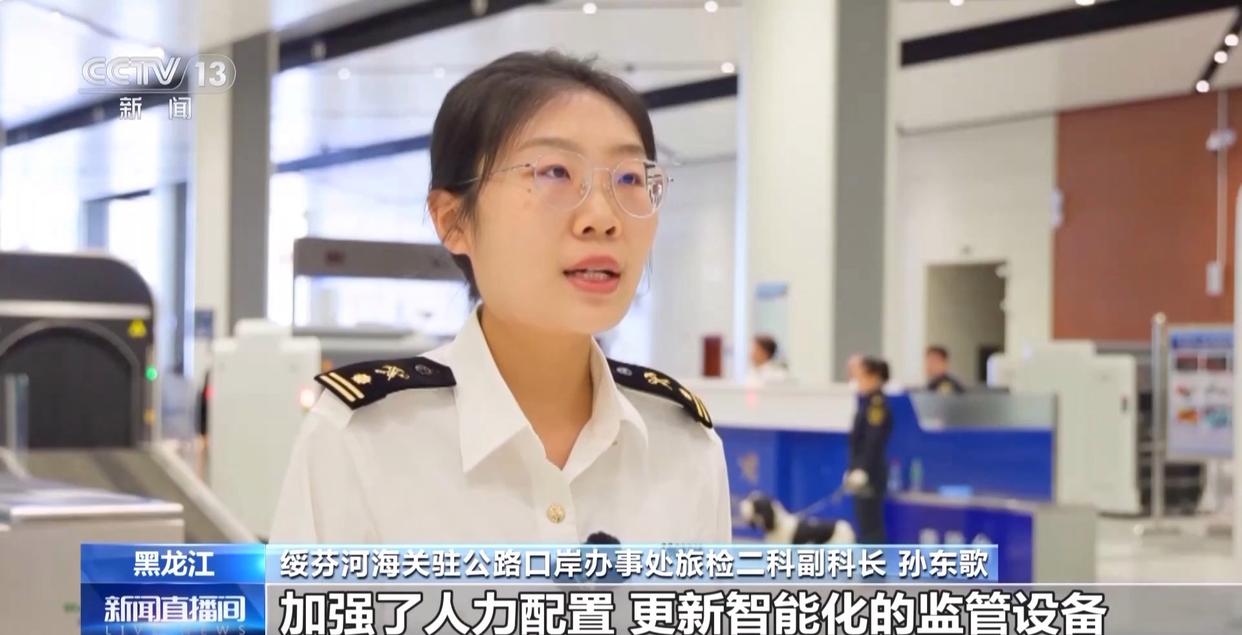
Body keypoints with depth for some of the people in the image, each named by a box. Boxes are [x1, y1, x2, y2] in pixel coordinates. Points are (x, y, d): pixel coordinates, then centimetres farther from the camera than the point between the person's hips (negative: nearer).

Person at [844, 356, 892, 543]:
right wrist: (852, 470, 18)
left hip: (871, 474, -10)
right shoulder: (869, 401, 14)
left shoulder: (878, 403, -15)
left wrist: (862, 471, -24)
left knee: (870, 526, -7)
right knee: (866, 526, 13)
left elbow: (874, 442, -21)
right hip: (862, 471, 10)